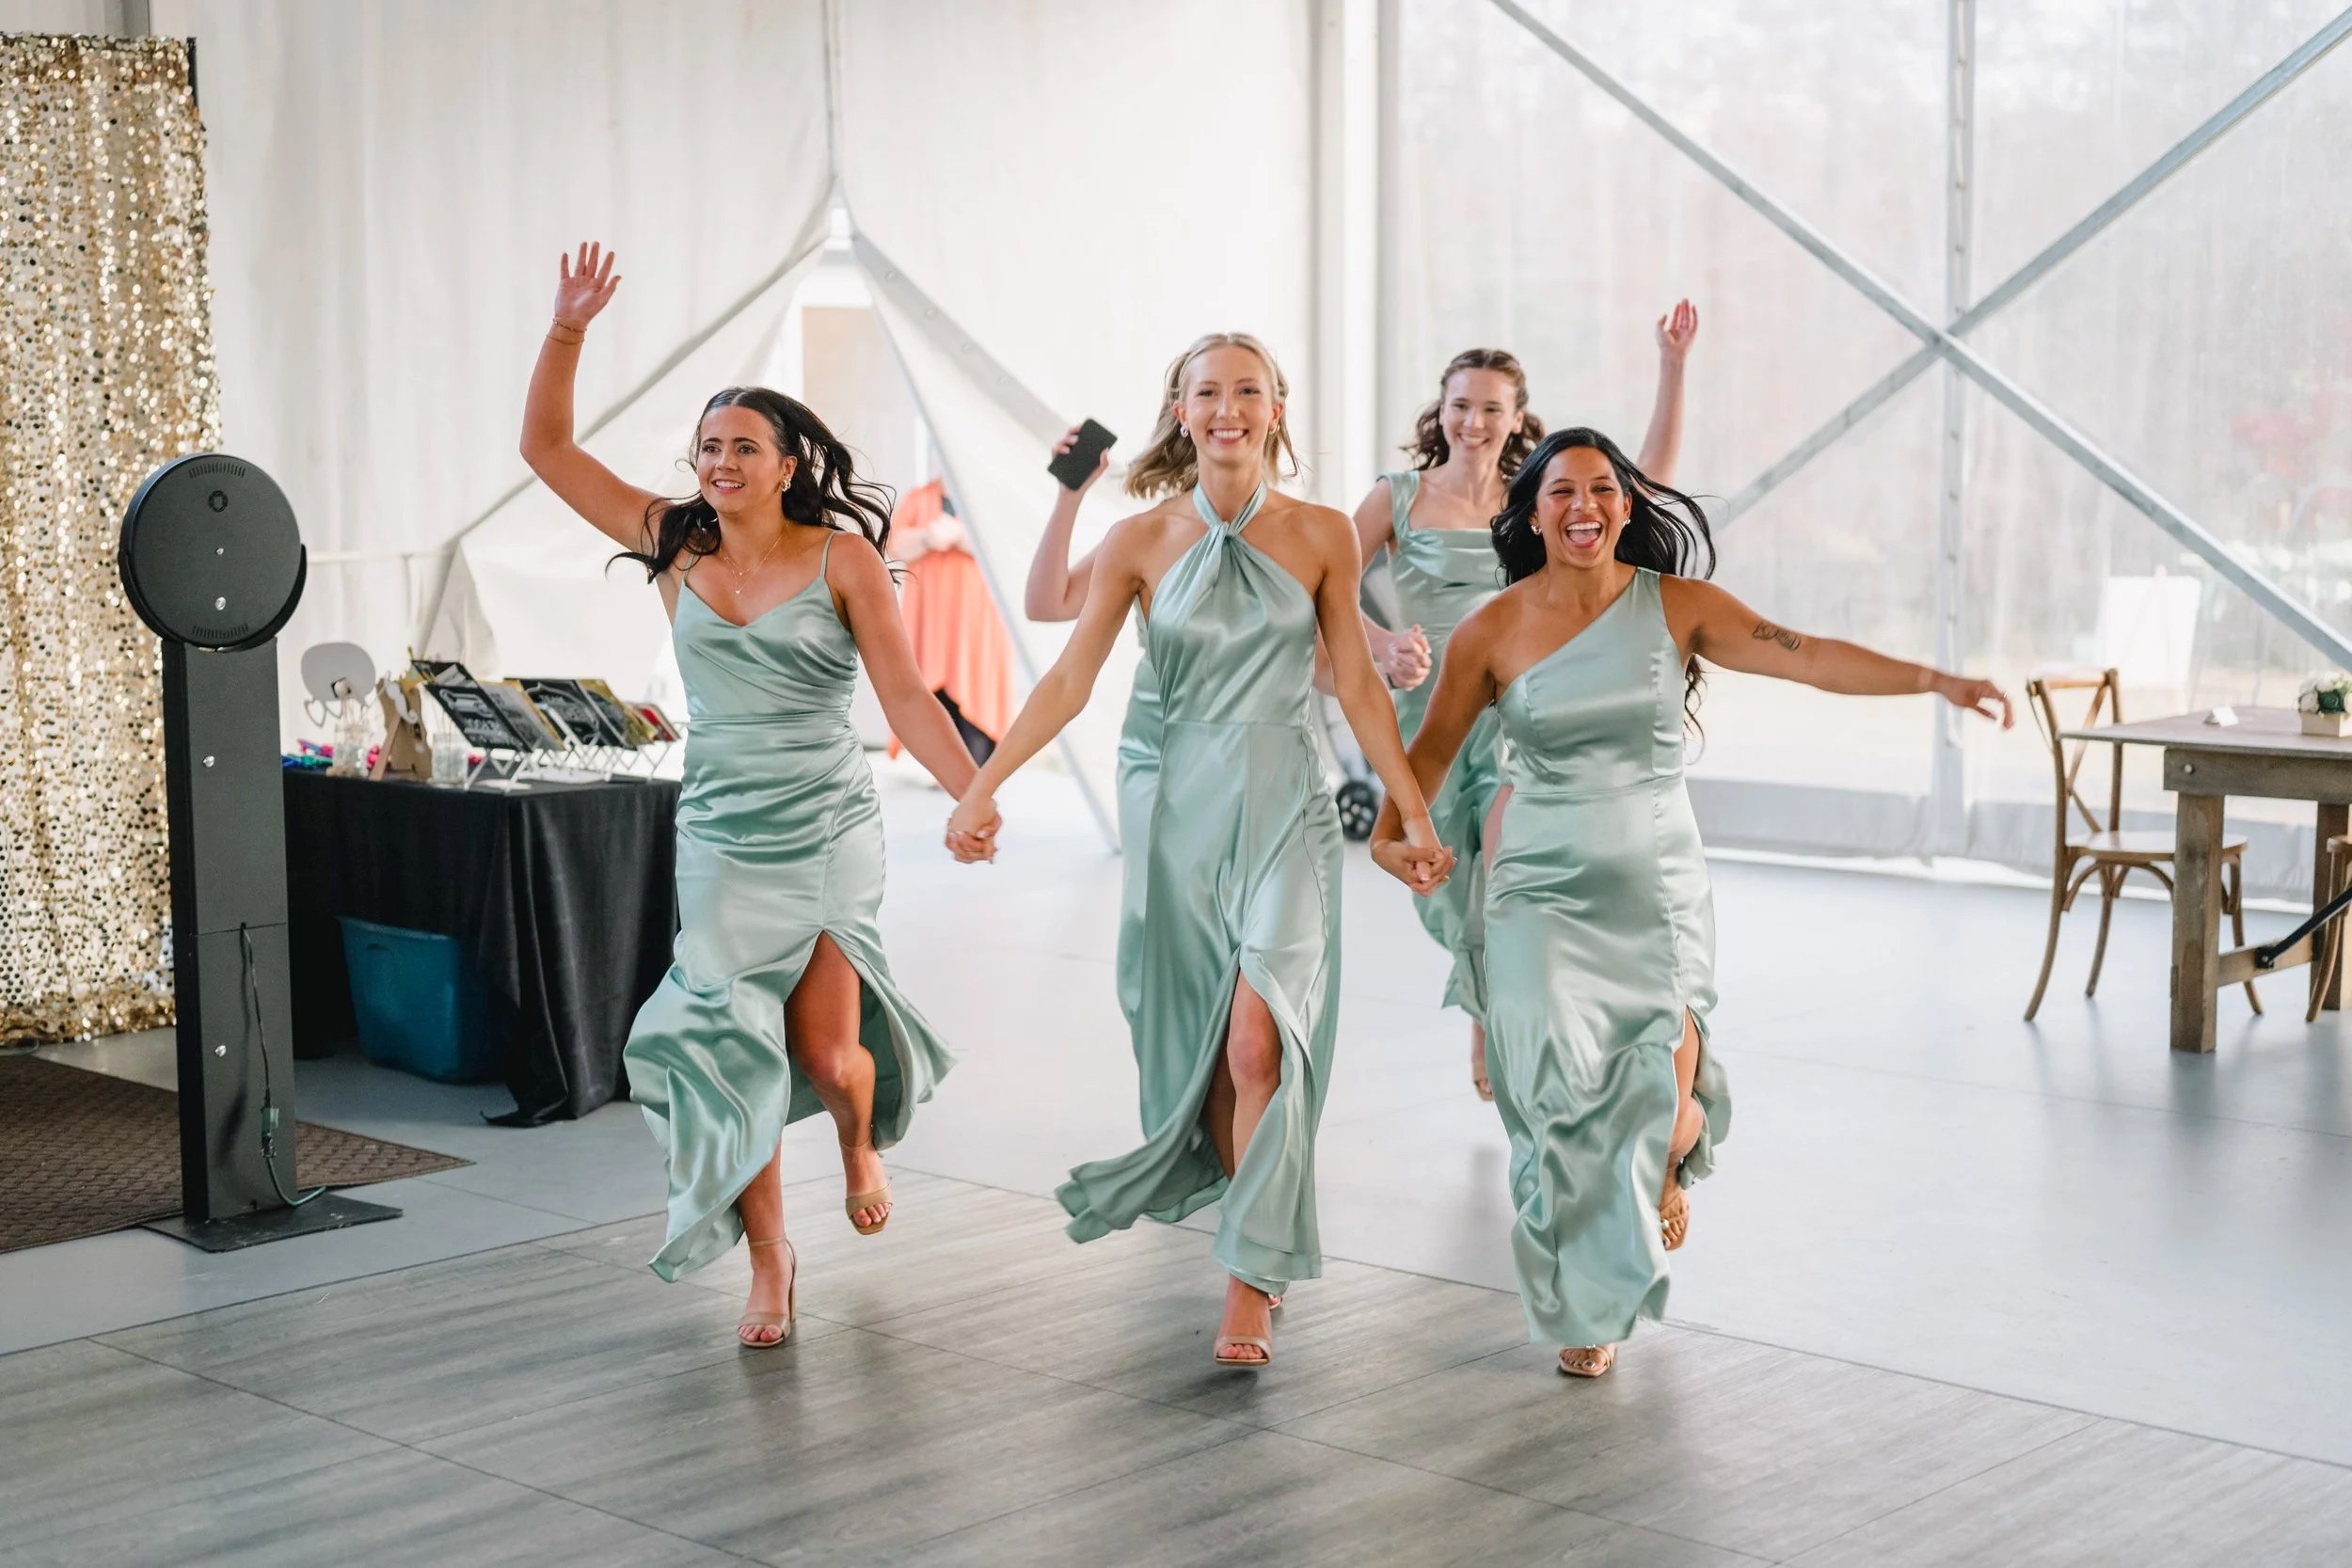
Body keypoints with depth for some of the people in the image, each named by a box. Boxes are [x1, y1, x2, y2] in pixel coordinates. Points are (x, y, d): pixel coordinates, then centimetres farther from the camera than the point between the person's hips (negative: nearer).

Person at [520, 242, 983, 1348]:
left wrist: (974, 795, -22)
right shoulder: (673, 549, 3)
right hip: (721, 836, 3)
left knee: (824, 1048, -8)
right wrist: (567, 330, -8)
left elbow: (904, 693, -9)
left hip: (830, 829, -3)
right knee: (737, 1049, 0)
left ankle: (862, 1147, 30)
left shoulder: (841, 556, -5)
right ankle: (769, 1260, 18)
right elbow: (546, 447, 3)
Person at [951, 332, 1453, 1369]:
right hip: (1188, 809, 2)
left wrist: (1414, 817, 6)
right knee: (1203, 1047, 7)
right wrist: (982, 787, -7)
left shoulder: (1321, 537, 0)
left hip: (1288, 813, -2)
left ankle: (1252, 1283, -9)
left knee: (1260, 1040, -16)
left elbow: (1357, 688, 6)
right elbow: (1069, 680, 0)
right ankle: (1261, 1228, 28)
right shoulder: (1140, 542, 0)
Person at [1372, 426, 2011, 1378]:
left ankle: (1672, 1164, 29)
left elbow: (1803, 656, -8)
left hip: (1658, 884, 1)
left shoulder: (1676, 607, -1)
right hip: (1543, 891, 0)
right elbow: (1434, 746, 8)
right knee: (1563, 1094, -12)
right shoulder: (1492, 632, -1)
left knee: (1663, 1103, -13)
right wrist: (1390, 832, -5)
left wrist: (1934, 679, -17)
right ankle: (1579, 1309, 11)